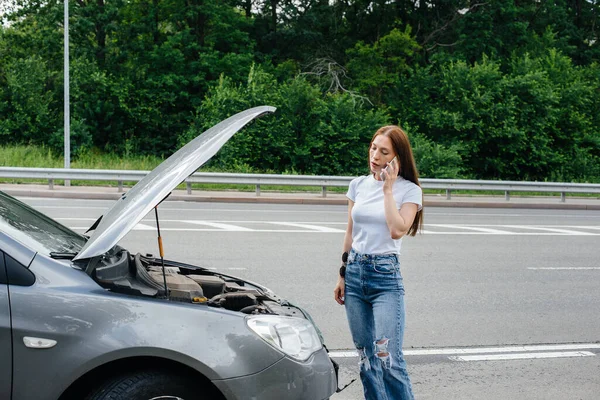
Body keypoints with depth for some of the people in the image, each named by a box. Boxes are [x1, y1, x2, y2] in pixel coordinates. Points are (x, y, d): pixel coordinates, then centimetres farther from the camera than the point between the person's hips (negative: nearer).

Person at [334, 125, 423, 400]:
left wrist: (388, 188, -13)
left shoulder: (409, 190, -4)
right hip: (355, 272, 5)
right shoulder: (358, 185, 9)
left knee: (387, 358, -13)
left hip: (386, 275, -5)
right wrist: (342, 276, 14)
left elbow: (397, 230, -19)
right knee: (366, 358, 8)